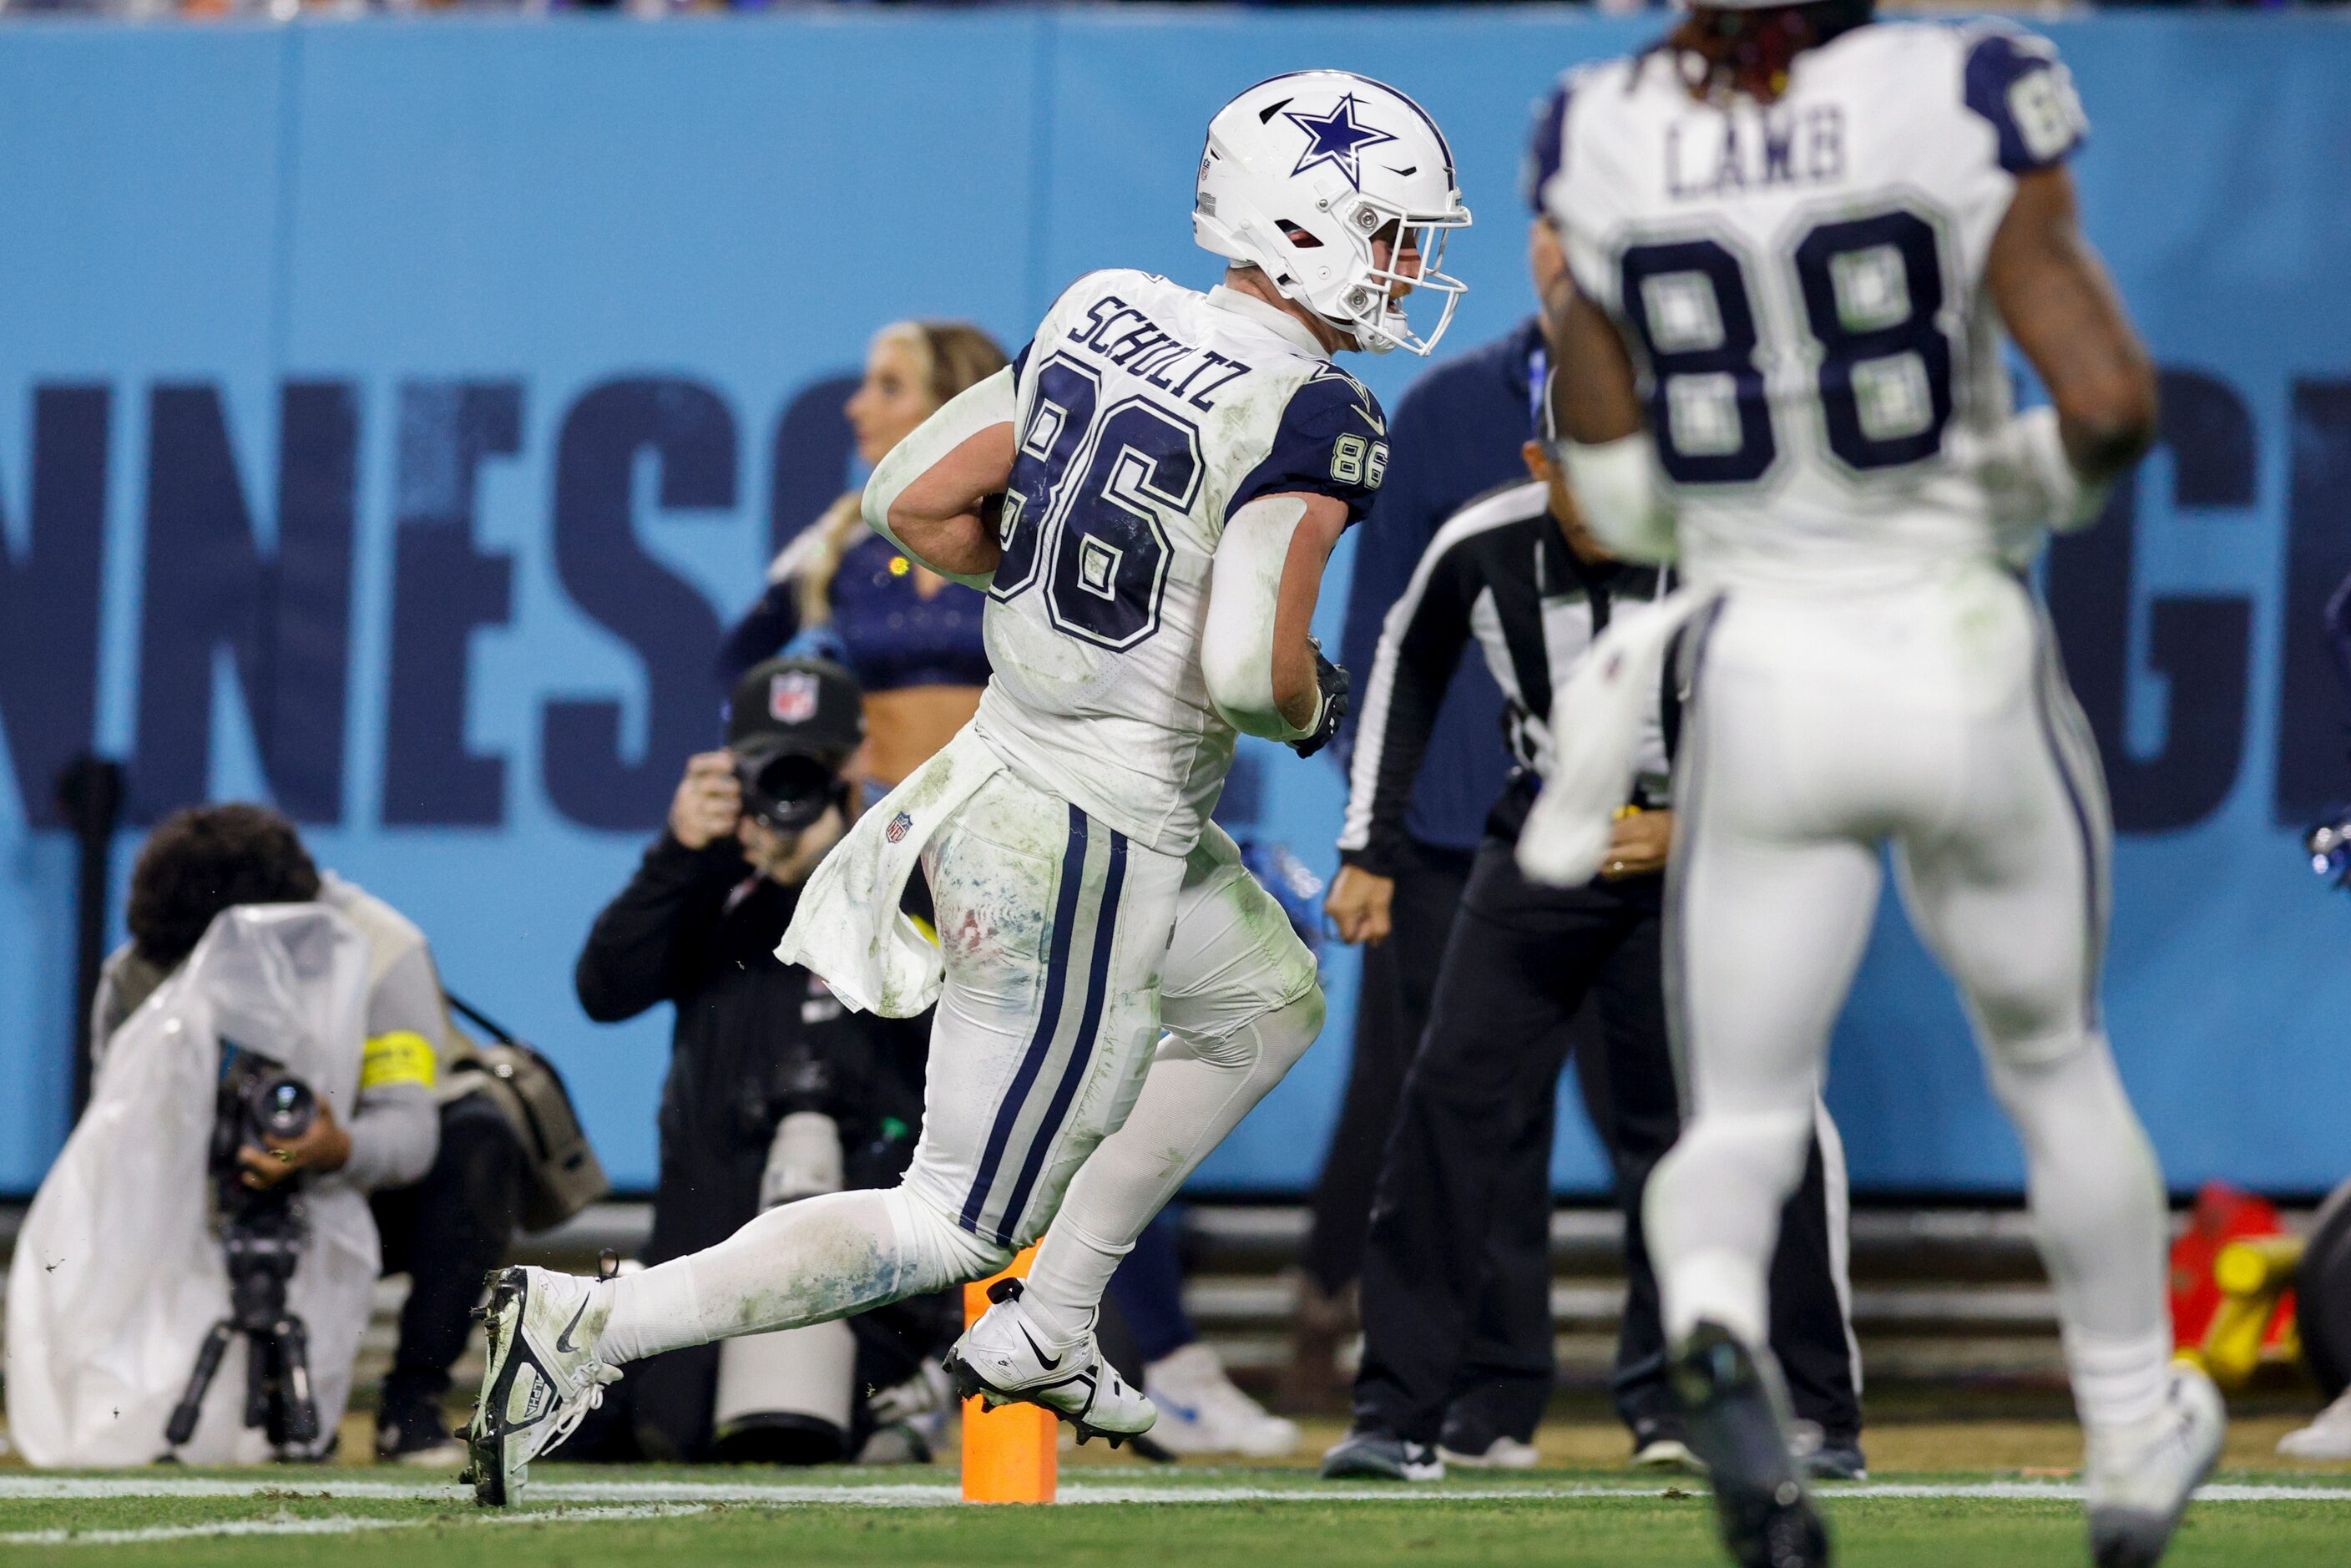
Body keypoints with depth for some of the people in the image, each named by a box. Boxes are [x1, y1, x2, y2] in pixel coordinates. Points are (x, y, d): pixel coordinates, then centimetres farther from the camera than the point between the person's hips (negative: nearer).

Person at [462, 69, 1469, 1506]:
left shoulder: (1103, 317, 2)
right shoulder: (1314, 418, -19)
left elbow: (915, 499, 5)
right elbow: (1247, 670, -28)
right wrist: (1318, 704, -5)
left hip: (1006, 768, 9)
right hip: (1090, 855, -9)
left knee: (1271, 1007, 31)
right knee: (957, 1226, 3)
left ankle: (1045, 1335, 32)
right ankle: (592, 1330, -5)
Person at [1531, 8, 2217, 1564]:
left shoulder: (1605, 146, -4)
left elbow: (1613, 488, 4)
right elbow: (2112, 402, -18)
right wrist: (2030, 485, 3)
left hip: (1761, 683, 1)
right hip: (1968, 672, -1)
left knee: (1740, 1122, 10)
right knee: (2051, 1057, 24)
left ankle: (1713, 1331, -24)